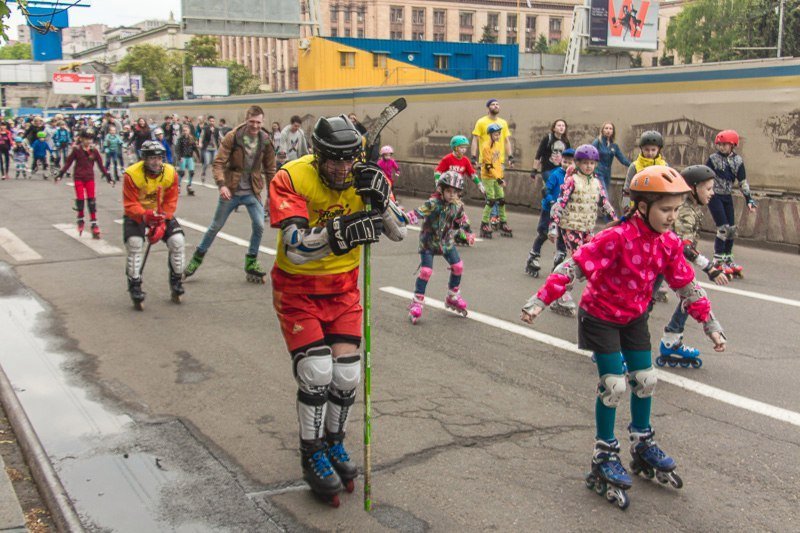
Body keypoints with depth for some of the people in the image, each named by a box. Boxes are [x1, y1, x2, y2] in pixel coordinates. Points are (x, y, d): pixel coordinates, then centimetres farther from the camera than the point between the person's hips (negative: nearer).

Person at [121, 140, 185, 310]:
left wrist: (162, 224, -22)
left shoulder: (170, 173, -12)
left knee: (178, 240, -14)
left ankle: (176, 283, 8)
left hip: (162, 215, 3)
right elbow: (130, 205, -22)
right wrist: (145, 216, -42)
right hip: (136, 215, -3)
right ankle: (135, 288, -7)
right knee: (135, 244, -24)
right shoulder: (132, 174, -22)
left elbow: (170, 202, -10)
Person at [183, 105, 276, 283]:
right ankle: (198, 257, 29)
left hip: (252, 192, 2)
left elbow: (270, 169, 4)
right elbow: (219, 162, -14)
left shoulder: (265, 140, -4)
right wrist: (221, 184, -28)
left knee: (259, 225, -10)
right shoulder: (232, 137, -13)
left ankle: (251, 263, 11)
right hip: (231, 190, -2)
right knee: (216, 226, 9)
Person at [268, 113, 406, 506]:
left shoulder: (362, 177, -9)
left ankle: (334, 443, 27)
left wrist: (379, 198, -27)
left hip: (343, 286, 4)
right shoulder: (291, 178, -21)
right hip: (298, 287, -4)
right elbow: (295, 248, -33)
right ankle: (312, 455, 10)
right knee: (316, 371, -13)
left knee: (347, 373, 0)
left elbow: (399, 233, -8)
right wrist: (340, 232, -50)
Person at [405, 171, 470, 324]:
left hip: (446, 242, 6)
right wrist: (404, 217, -51)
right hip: (428, 242, -6)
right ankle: (416, 303, -1)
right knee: (426, 271, -14)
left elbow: (461, 222, 14)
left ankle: (453, 297, 28)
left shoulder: (458, 206, -5)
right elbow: (417, 213, -35)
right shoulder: (433, 203, -23)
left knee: (458, 267, 6)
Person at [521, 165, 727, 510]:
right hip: (600, 317, -6)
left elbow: (687, 286, 3)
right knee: (614, 385, -8)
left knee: (646, 380, 9)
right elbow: (574, 267, -32)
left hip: (634, 317, 7)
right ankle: (604, 457, 9)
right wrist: (539, 301, -38)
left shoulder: (669, 243, -7)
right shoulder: (617, 237, -29)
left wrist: (711, 326, 5)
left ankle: (642, 446, 32)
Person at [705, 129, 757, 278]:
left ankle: (728, 259, 19)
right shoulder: (713, 159, -8)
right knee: (723, 228, -12)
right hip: (714, 196, -5)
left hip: (727, 197, 5)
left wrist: (749, 200, -1)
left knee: (732, 229, 6)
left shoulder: (738, 160, 2)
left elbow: (743, 182, 4)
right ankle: (718, 261, -5)